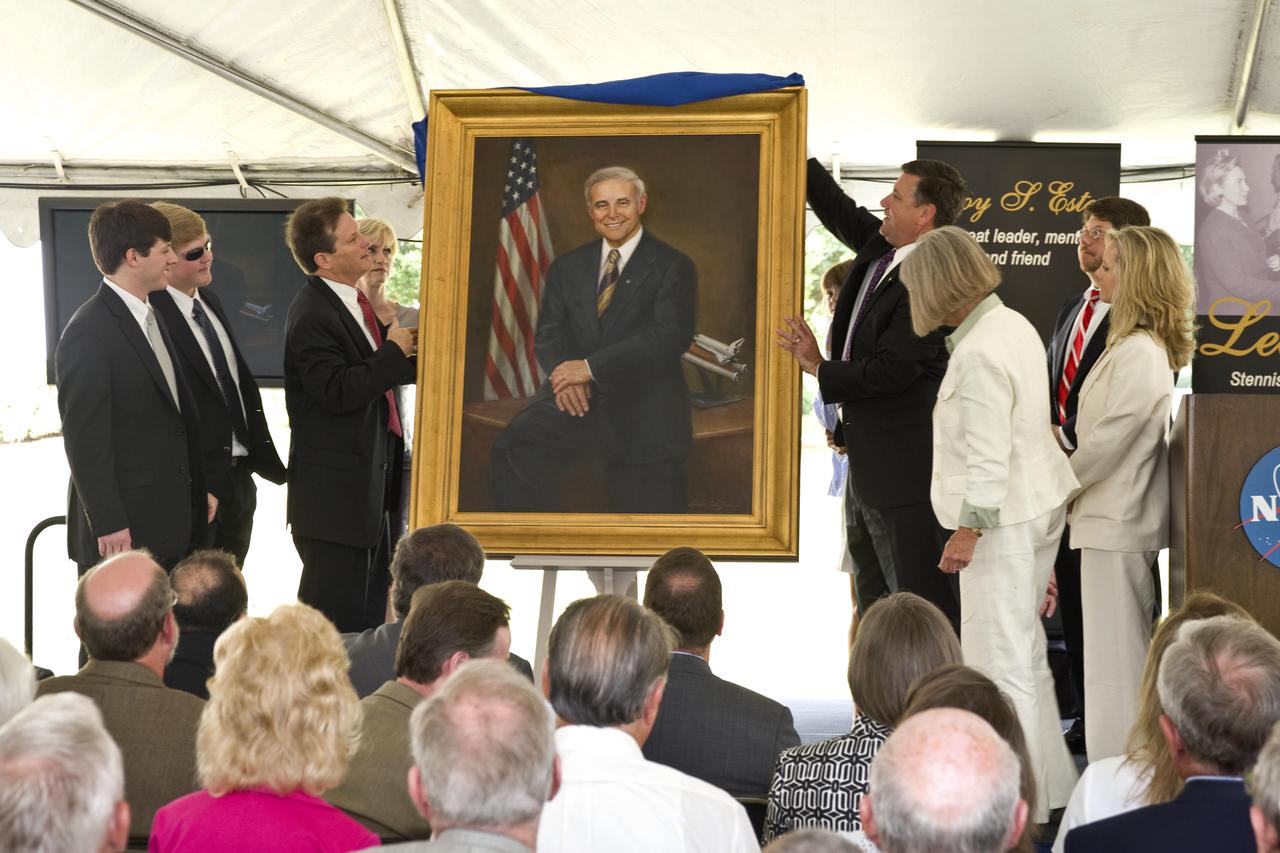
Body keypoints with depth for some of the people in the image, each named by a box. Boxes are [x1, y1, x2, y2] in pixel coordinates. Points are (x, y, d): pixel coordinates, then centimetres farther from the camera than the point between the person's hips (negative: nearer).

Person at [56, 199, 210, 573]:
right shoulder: (89, 334, -16)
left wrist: (199, 488, 17)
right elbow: (84, 438, -17)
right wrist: (108, 526, -18)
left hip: (170, 523, 9)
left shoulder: (150, 317, 13)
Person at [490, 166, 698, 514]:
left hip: (643, 406, -3)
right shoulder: (567, 267, 13)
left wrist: (591, 367, -22)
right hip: (577, 395, 3)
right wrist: (563, 373, -16)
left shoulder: (672, 266, -3)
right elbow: (548, 333, 9)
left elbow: (671, 335, -15)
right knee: (513, 451, -21)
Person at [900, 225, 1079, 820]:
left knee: (1000, 660, -5)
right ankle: (1048, 785, 29)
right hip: (1035, 505, 11)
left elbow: (988, 453, -23)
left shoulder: (978, 353, -21)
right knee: (1024, 653, 19)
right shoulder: (1015, 325, 10)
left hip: (1003, 519, -11)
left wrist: (968, 529, -17)